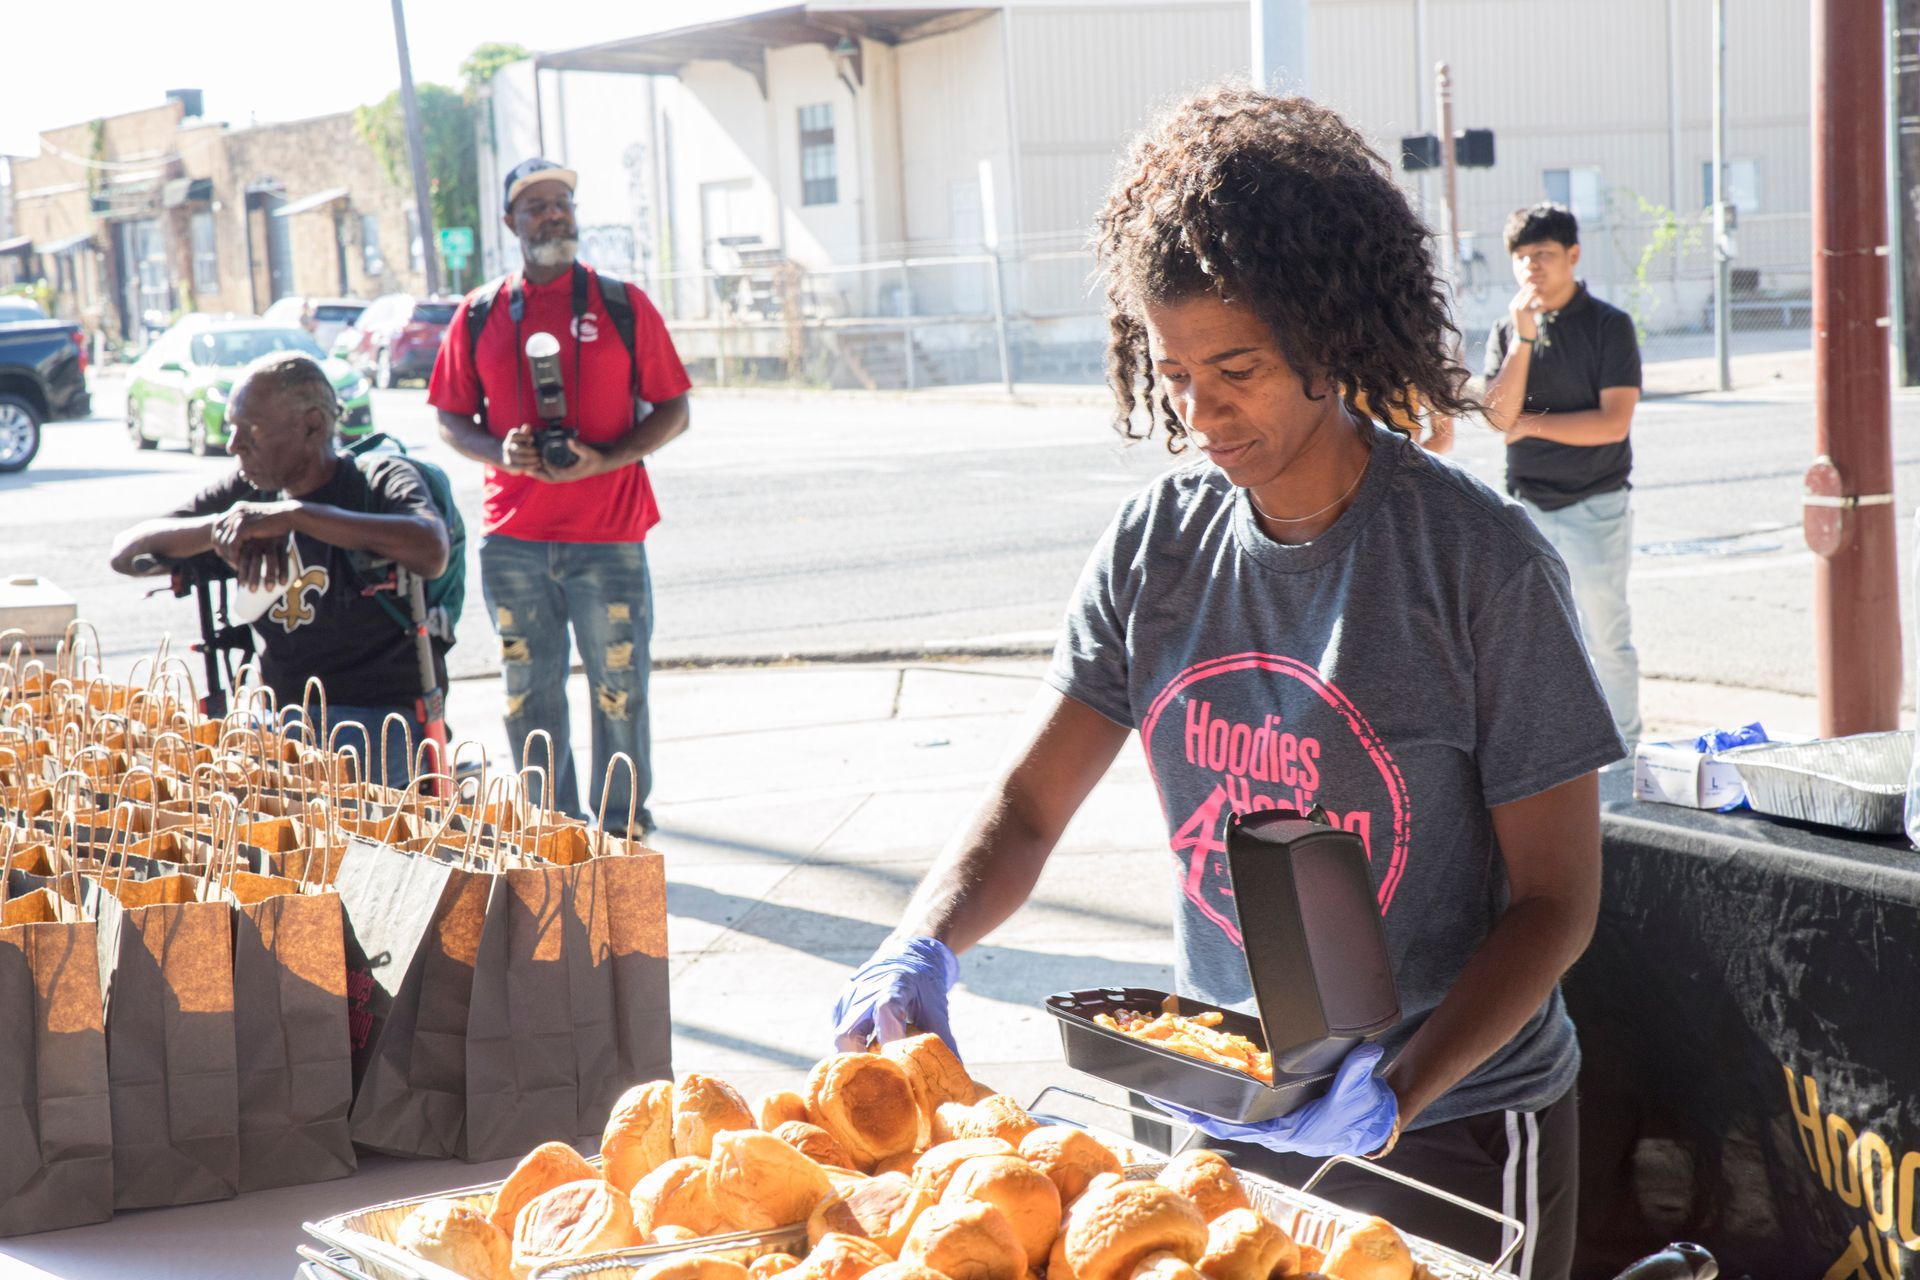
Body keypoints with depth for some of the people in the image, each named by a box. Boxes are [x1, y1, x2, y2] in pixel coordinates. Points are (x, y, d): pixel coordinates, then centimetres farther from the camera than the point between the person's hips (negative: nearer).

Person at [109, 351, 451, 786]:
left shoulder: (380, 479, -5)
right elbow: (125, 552, 3)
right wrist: (224, 527, -15)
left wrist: (296, 515, -29)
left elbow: (431, 553, -28)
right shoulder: (243, 493, 11)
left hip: (384, 717, -6)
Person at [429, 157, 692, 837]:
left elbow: (673, 411, 3)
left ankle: (622, 827, 14)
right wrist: (499, 451, -9)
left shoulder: (622, 304, 3)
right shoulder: (479, 314, 8)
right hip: (512, 536, 2)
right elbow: (451, 419, 12)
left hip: (608, 532, -2)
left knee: (620, 686, 2)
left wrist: (603, 459, -13)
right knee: (528, 689, 8)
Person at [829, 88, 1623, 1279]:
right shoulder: (1156, 545, -1)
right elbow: (1027, 807, -1)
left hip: (1449, 1133, -4)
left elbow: (1555, 899, -13)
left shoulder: (1485, 563, -15)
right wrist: (923, 947, -20)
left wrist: (1400, 1091, -26)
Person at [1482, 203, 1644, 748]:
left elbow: (1614, 421, -14)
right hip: (1526, 504, 4)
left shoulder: (1609, 326, -5)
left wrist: (1530, 424, -8)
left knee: (1605, 636, -1)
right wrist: (1523, 337, -14)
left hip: (1595, 505, -4)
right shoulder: (1506, 330, 6)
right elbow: (1498, 415, -7)